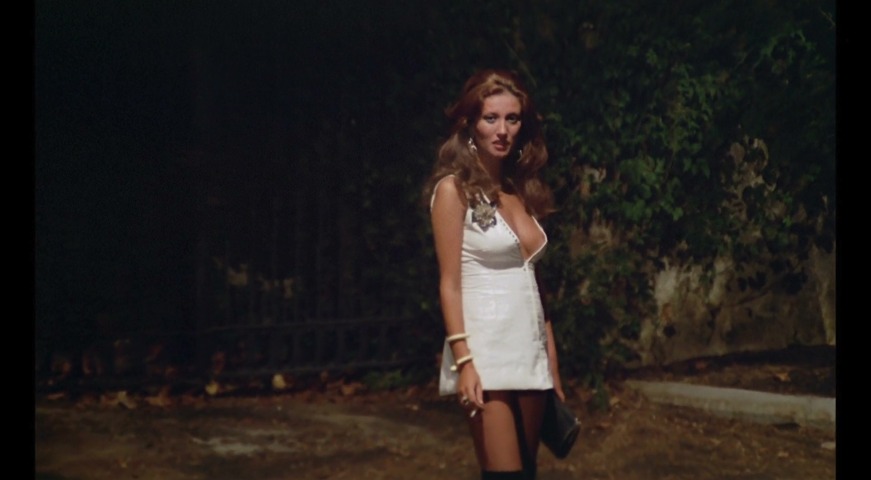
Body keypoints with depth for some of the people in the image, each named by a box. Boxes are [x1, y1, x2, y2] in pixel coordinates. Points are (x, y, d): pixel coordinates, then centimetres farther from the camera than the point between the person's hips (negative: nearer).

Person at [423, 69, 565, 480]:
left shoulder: (520, 191, 13)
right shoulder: (454, 188, -5)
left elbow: (528, 279, 15)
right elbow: (449, 284, -10)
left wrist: (552, 361, 13)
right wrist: (463, 361, -18)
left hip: (530, 352, 7)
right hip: (487, 351, -7)